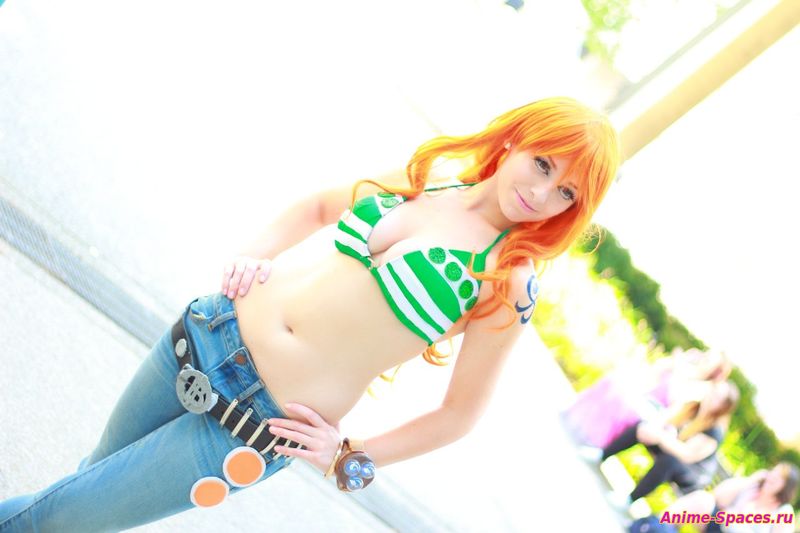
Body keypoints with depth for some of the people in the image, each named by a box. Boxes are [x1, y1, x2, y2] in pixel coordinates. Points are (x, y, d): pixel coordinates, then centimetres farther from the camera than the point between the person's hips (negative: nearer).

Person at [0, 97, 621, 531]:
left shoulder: (509, 278, -11)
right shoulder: (420, 177, 2)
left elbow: (461, 412, -5)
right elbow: (316, 206, 17)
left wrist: (349, 457, -7)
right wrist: (256, 257, 1)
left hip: (259, 423, -4)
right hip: (214, 330, 4)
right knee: (98, 468, 22)